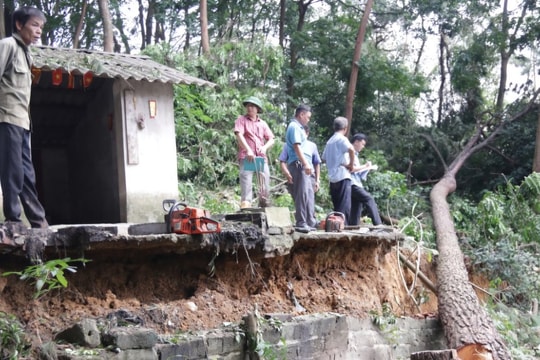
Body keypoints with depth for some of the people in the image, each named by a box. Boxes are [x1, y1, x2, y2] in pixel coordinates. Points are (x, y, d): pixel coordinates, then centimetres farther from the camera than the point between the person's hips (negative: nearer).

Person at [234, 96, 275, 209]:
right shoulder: (241, 120, 9)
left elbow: (271, 139, 18)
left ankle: (264, 206, 6)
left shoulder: (263, 123, 21)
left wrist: (265, 147, -5)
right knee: (246, 179, -16)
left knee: (265, 182, -1)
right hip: (246, 157, -4)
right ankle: (245, 203, -21)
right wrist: (248, 150, -19)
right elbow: (239, 135, -6)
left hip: (261, 157, 4)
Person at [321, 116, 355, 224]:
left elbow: (324, 158, 24)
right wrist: (351, 164, -12)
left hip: (332, 177, 8)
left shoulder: (329, 141, 17)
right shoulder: (342, 139, -5)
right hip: (343, 176, -8)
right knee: (345, 205, -10)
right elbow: (351, 149, -24)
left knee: (337, 206, 12)